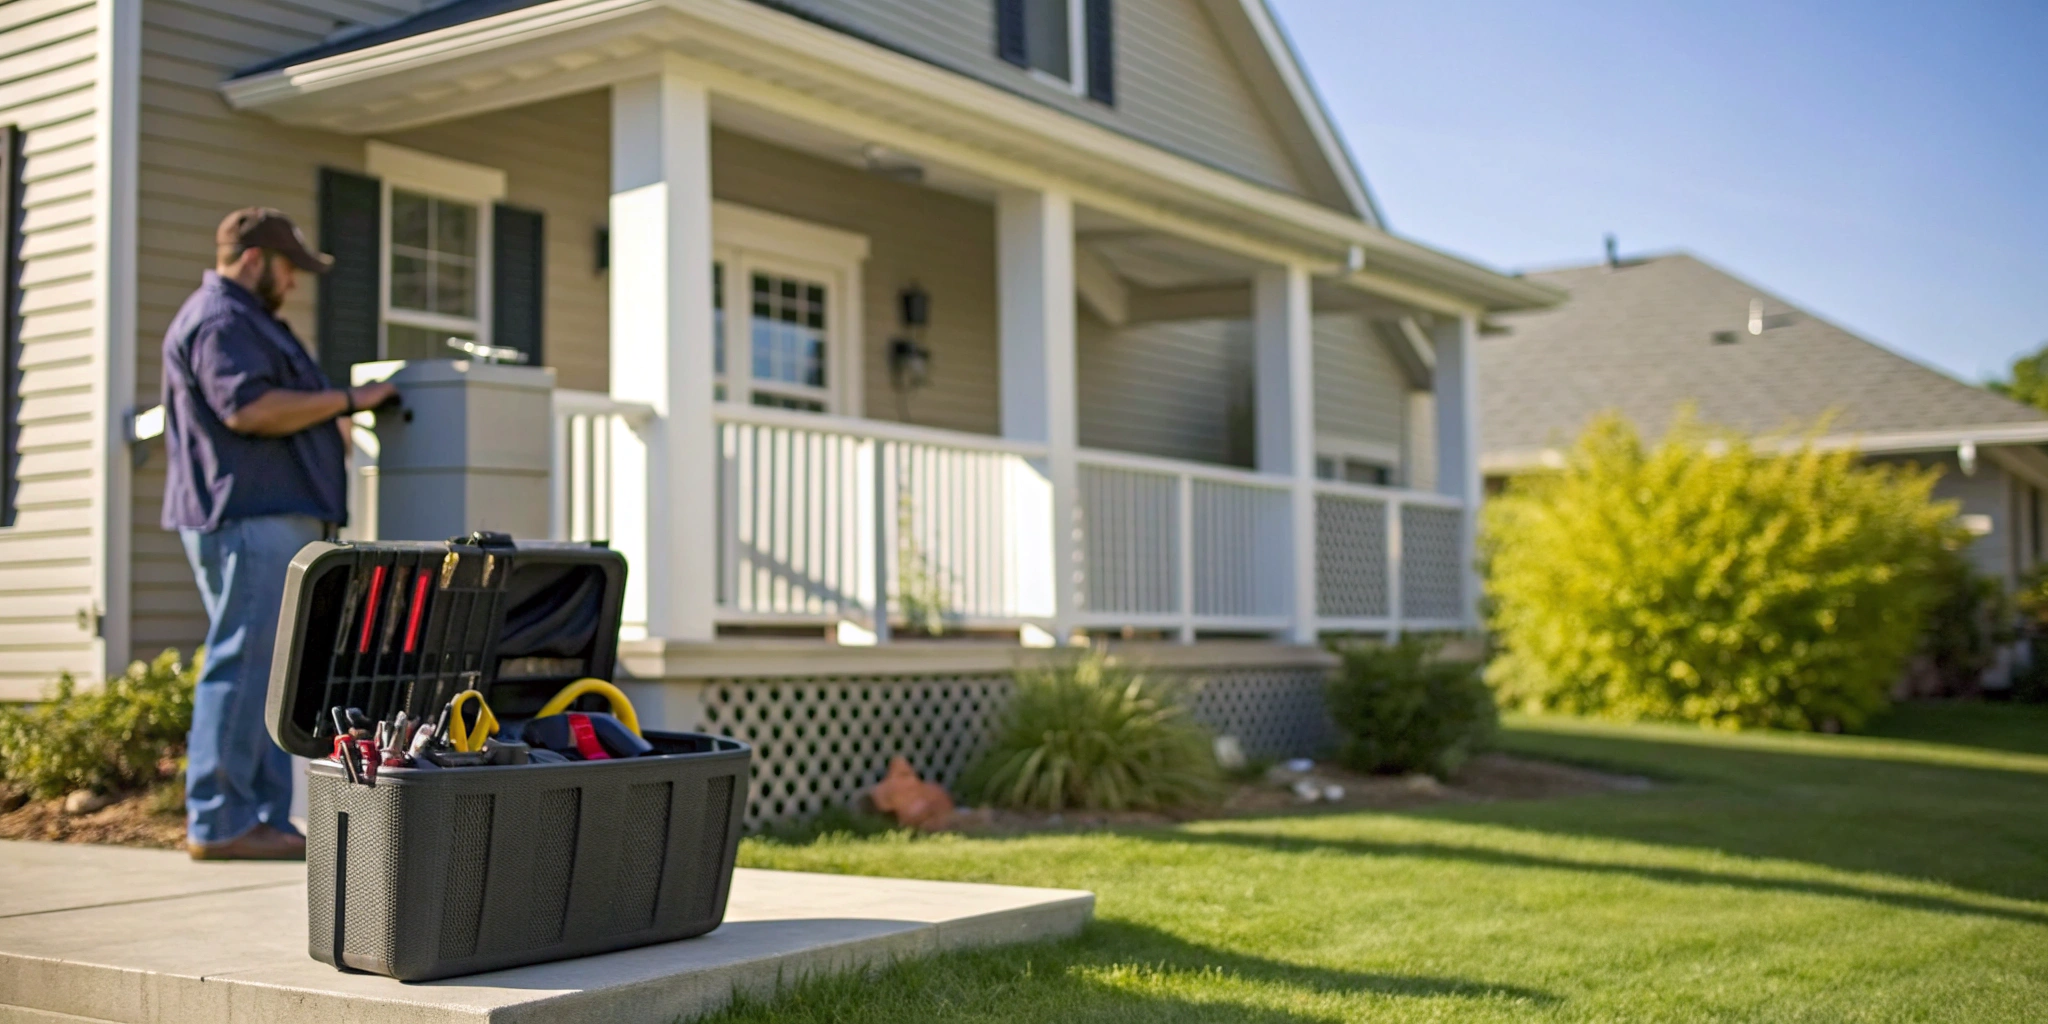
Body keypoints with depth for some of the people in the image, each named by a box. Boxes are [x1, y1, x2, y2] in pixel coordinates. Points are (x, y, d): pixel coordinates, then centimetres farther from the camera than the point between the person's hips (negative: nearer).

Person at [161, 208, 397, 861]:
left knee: (269, 668, 10)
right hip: (250, 519, -11)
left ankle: (268, 818, 13)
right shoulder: (219, 321, -8)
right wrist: (347, 400, -15)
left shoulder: (244, 320, 27)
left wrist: (337, 416, 23)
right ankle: (219, 822, -10)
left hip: (275, 518, 11)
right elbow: (248, 408, -22)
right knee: (243, 664, -11)